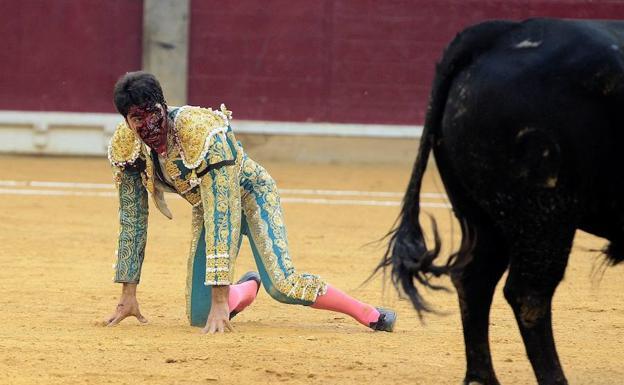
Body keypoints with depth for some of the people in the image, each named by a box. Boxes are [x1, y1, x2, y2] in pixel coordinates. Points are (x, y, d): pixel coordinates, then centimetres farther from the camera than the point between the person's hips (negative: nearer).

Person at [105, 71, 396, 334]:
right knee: (200, 317, -3)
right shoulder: (125, 147, -20)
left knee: (281, 285, -29)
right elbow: (132, 222, -7)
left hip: (250, 194, -5)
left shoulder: (202, 133, -36)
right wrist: (128, 295, -8)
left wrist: (219, 300, -43)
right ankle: (248, 288, 30)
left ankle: (368, 314, -11)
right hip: (206, 206, 6)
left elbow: (221, 217, -39)